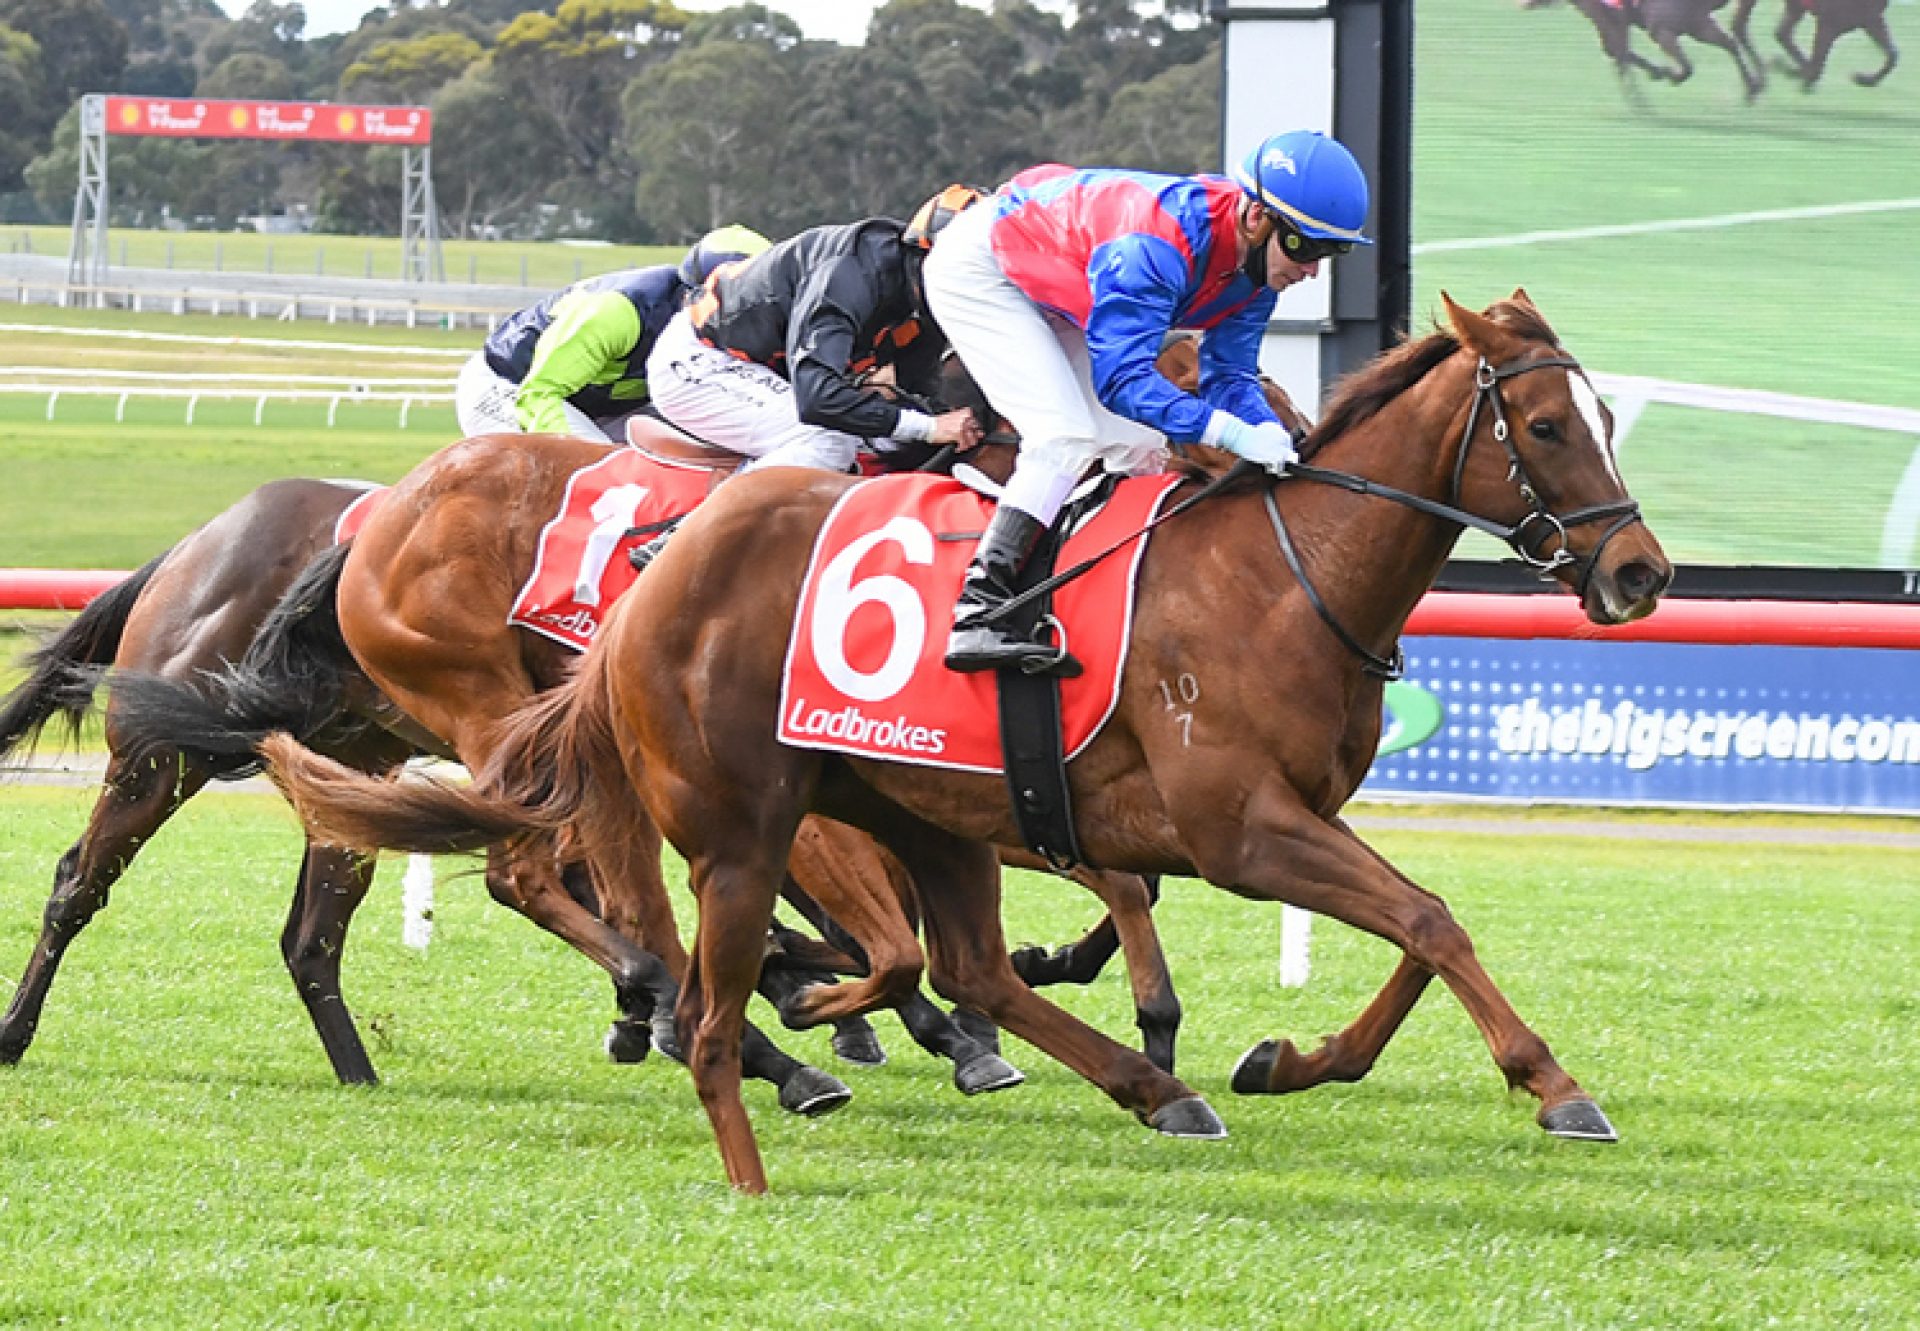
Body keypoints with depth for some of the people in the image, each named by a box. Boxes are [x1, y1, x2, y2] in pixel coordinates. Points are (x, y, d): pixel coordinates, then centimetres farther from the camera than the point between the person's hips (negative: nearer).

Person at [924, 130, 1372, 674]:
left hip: (1052, 298, 10)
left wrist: (1272, 436, -28)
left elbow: (1230, 374, -7)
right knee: (1068, 436, -24)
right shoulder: (1158, 244, -40)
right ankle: (975, 618, -30)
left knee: (1138, 446, 4)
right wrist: (1231, 431, -50)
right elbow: (1121, 377, -42)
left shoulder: (1260, 260, -13)